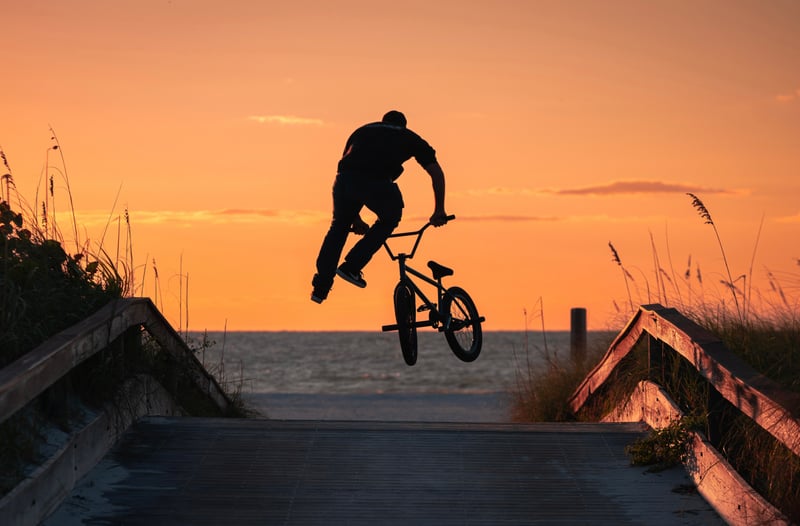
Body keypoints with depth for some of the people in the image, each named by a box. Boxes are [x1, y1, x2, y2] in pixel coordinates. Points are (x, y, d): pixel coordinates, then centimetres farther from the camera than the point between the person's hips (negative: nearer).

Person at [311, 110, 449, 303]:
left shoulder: (362, 131, 37)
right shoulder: (410, 137, 30)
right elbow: (437, 173, 25)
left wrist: (355, 218, 43)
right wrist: (439, 211, 33)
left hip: (344, 179, 3)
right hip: (377, 183, -3)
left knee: (339, 226, 25)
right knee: (390, 217, 26)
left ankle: (320, 287, 24)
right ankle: (351, 267, 17)